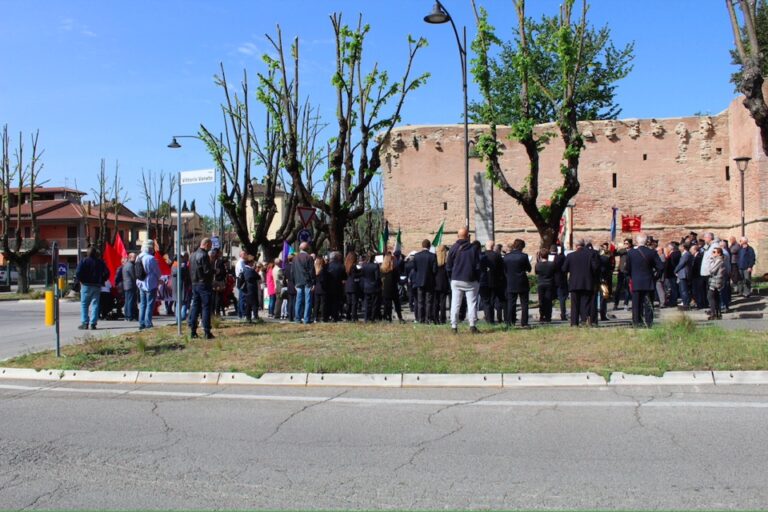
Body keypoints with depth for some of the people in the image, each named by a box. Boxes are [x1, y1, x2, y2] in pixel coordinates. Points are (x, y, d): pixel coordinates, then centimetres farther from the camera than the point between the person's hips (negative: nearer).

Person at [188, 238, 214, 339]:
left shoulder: (193, 255, 13)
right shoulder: (204, 255, -15)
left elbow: (191, 270, 16)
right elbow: (207, 271, -19)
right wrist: (214, 270, -1)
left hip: (195, 284, 8)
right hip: (204, 284, -8)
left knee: (195, 307, 11)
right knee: (206, 307, -4)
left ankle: (193, 331, 13)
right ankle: (207, 332, -4)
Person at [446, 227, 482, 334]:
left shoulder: (453, 248, 0)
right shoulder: (474, 248, -6)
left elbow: (448, 266, 3)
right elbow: (478, 266, -5)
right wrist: (478, 279, 6)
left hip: (456, 280, 2)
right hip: (470, 281, -2)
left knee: (455, 304, 5)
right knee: (472, 303, 3)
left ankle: (454, 326, 4)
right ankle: (472, 326, -3)